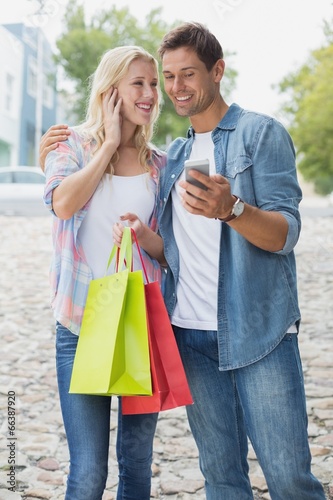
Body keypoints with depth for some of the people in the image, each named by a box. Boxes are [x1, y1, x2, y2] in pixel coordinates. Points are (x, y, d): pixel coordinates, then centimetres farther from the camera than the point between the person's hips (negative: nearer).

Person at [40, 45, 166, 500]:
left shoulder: (159, 164, 10)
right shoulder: (72, 144, 4)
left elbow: (170, 251, 11)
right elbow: (63, 203, -17)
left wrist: (144, 236, -11)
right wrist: (110, 142, -7)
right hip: (83, 324, -3)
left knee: (138, 460, 12)